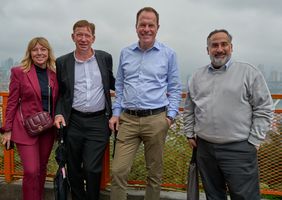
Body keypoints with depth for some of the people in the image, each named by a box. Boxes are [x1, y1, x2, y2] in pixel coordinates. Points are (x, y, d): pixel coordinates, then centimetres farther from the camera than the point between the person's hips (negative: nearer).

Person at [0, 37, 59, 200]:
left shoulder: (55, 73, 4)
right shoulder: (19, 72, -4)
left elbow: (57, 102, 9)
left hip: (48, 129, 4)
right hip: (26, 128, -3)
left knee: (42, 169, 15)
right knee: (31, 171, -7)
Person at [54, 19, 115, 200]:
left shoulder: (105, 58, 4)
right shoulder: (63, 62, 4)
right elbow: (60, 93, 9)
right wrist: (59, 113, -5)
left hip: (98, 122, -1)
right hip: (73, 122, 1)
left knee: (92, 169, -3)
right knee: (73, 169, 12)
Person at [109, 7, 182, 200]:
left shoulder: (168, 54, 1)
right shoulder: (125, 53, 9)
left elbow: (175, 88, 5)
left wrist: (171, 115, -4)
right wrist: (116, 113, 8)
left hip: (156, 120, -2)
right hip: (128, 119, 2)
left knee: (155, 172, 11)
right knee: (118, 171, -1)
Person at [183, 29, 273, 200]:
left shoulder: (249, 72, -2)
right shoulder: (198, 76, 11)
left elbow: (264, 109, -3)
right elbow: (189, 109, 18)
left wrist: (254, 141, -7)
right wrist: (190, 134, 13)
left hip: (239, 149, -4)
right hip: (204, 148, 4)